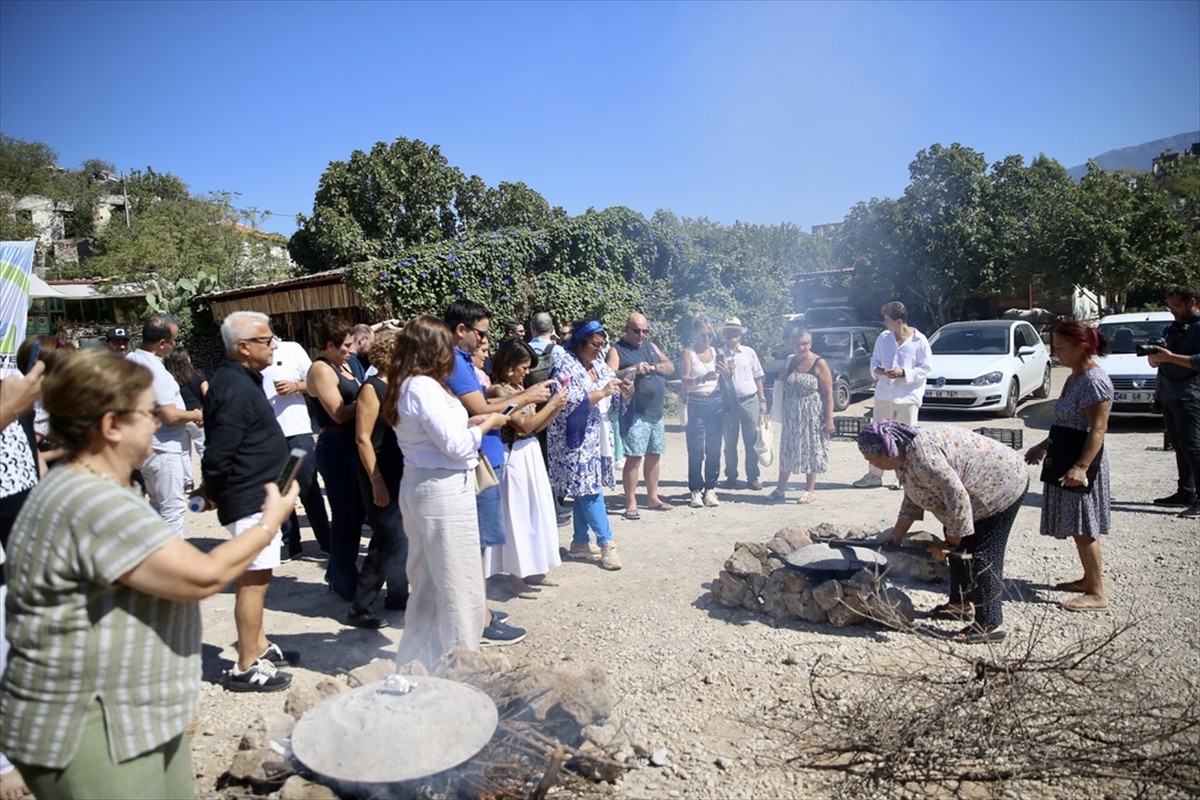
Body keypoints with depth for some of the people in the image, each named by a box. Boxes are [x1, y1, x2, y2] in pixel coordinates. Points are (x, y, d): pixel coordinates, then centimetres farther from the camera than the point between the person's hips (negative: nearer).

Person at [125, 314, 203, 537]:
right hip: (162, 448, -10)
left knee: (158, 505, 19)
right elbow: (170, 415, -25)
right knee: (172, 508, -1)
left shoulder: (130, 360, 7)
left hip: (144, 446, 10)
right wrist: (195, 415, -6)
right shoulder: (154, 369, -22)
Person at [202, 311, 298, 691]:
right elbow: (218, 454, -23)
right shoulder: (235, 389, -21)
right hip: (250, 500, -10)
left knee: (255, 576, 19)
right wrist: (215, 495, -9)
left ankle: (259, 646, 33)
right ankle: (247, 668, 7)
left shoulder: (241, 380, 12)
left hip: (259, 496, 10)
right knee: (254, 579, -3)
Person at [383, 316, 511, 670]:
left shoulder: (403, 387, 9)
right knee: (459, 586, 3)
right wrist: (486, 425, -4)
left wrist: (469, 423, 9)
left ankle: (418, 658, 33)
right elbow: (455, 446, -19)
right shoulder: (425, 387, -19)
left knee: (427, 580, 20)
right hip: (445, 490, -10)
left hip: (417, 486, 10)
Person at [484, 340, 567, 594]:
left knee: (534, 511, 15)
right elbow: (524, 424, -18)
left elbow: (536, 426, 12)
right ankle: (518, 575, 10)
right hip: (515, 458, -9)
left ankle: (530, 568, 27)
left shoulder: (519, 388, 11)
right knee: (518, 514, -1)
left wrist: (556, 408, -1)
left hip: (532, 454, 9)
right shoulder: (499, 390, -15)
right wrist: (551, 404, -11)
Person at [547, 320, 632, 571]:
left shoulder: (599, 364, 12)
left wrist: (625, 392, -6)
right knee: (588, 488, -8)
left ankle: (580, 540, 21)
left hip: (595, 436, 8)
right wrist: (602, 392, -22)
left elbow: (612, 400, 15)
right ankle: (606, 543, -4)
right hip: (575, 438, -8)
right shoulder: (564, 364, -11)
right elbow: (568, 401, -23)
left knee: (585, 488, 12)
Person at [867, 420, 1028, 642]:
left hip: (1004, 484, -10)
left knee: (983, 555, -9)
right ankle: (960, 603, 28)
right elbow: (913, 497, 12)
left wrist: (952, 542, -21)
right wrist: (897, 534, 12)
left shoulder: (921, 456, -32)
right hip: (982, 490, 10)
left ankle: (990, 625, -3)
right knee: (960, 546, 16)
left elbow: (957, 496, -31)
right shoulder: (905, 457, 0)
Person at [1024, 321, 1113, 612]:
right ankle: (1089, 579, 29)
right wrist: (1044, 445, 26)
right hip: (1066, 457, 10)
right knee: (1078, 525, 17)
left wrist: (1081, 466, -30)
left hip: (1083, 460, -10)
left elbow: (1098, 429, -23)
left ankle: (1097, 594, 3)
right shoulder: (1075, 377, 13)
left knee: (1083, 527, -5)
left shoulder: (1094, 381, -18)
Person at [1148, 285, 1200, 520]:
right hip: (1168, 396, 8)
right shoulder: (1172, 328, 19)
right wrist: (1154, 355, 1)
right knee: (1180, 447, 12)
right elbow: (1156, 363, 22)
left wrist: (1171, 357, -22)